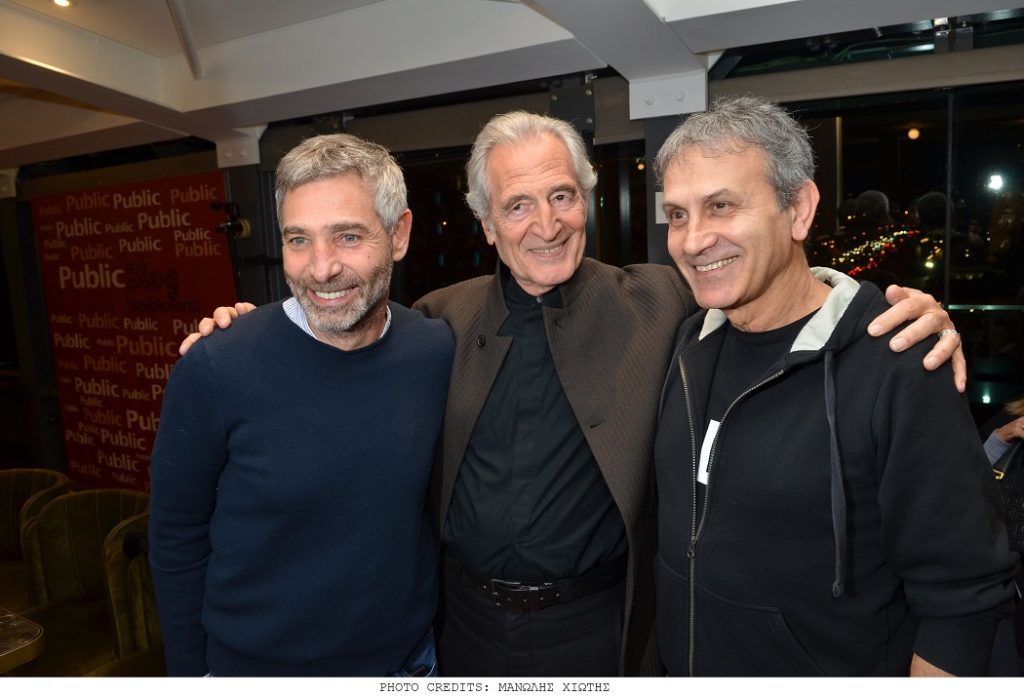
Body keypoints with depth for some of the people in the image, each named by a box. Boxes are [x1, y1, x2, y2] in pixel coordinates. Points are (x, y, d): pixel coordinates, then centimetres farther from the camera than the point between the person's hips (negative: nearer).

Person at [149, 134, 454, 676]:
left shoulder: (437, 351, -13)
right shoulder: (215, 369, -21)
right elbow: (177, 537, -10)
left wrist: (432, 613, 4)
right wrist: (190, 671, -3)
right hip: (259, 668, -2)